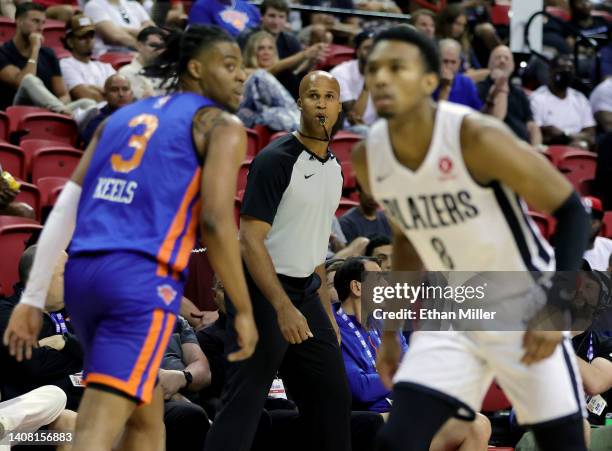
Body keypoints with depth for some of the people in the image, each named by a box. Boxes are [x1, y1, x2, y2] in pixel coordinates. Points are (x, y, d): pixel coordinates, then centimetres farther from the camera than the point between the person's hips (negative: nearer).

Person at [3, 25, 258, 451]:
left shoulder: (123, 117, 23)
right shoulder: (221, 125, 5)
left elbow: (65, 208, 15)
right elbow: (216, 221, -8)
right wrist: (244, 310, 0)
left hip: (83, 273, 7)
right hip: (143, 279, -7)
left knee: (147, 411, 24)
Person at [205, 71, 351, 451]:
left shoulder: (333, 167, 11)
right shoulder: (276, 160, -15)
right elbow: (251, 240, -20)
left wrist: (326, 311, 17)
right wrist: (283, 308, -28)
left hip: (305, 291, 9)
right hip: (263, 293, -8)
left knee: (332, 398, 10)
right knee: (244, 403, -10)